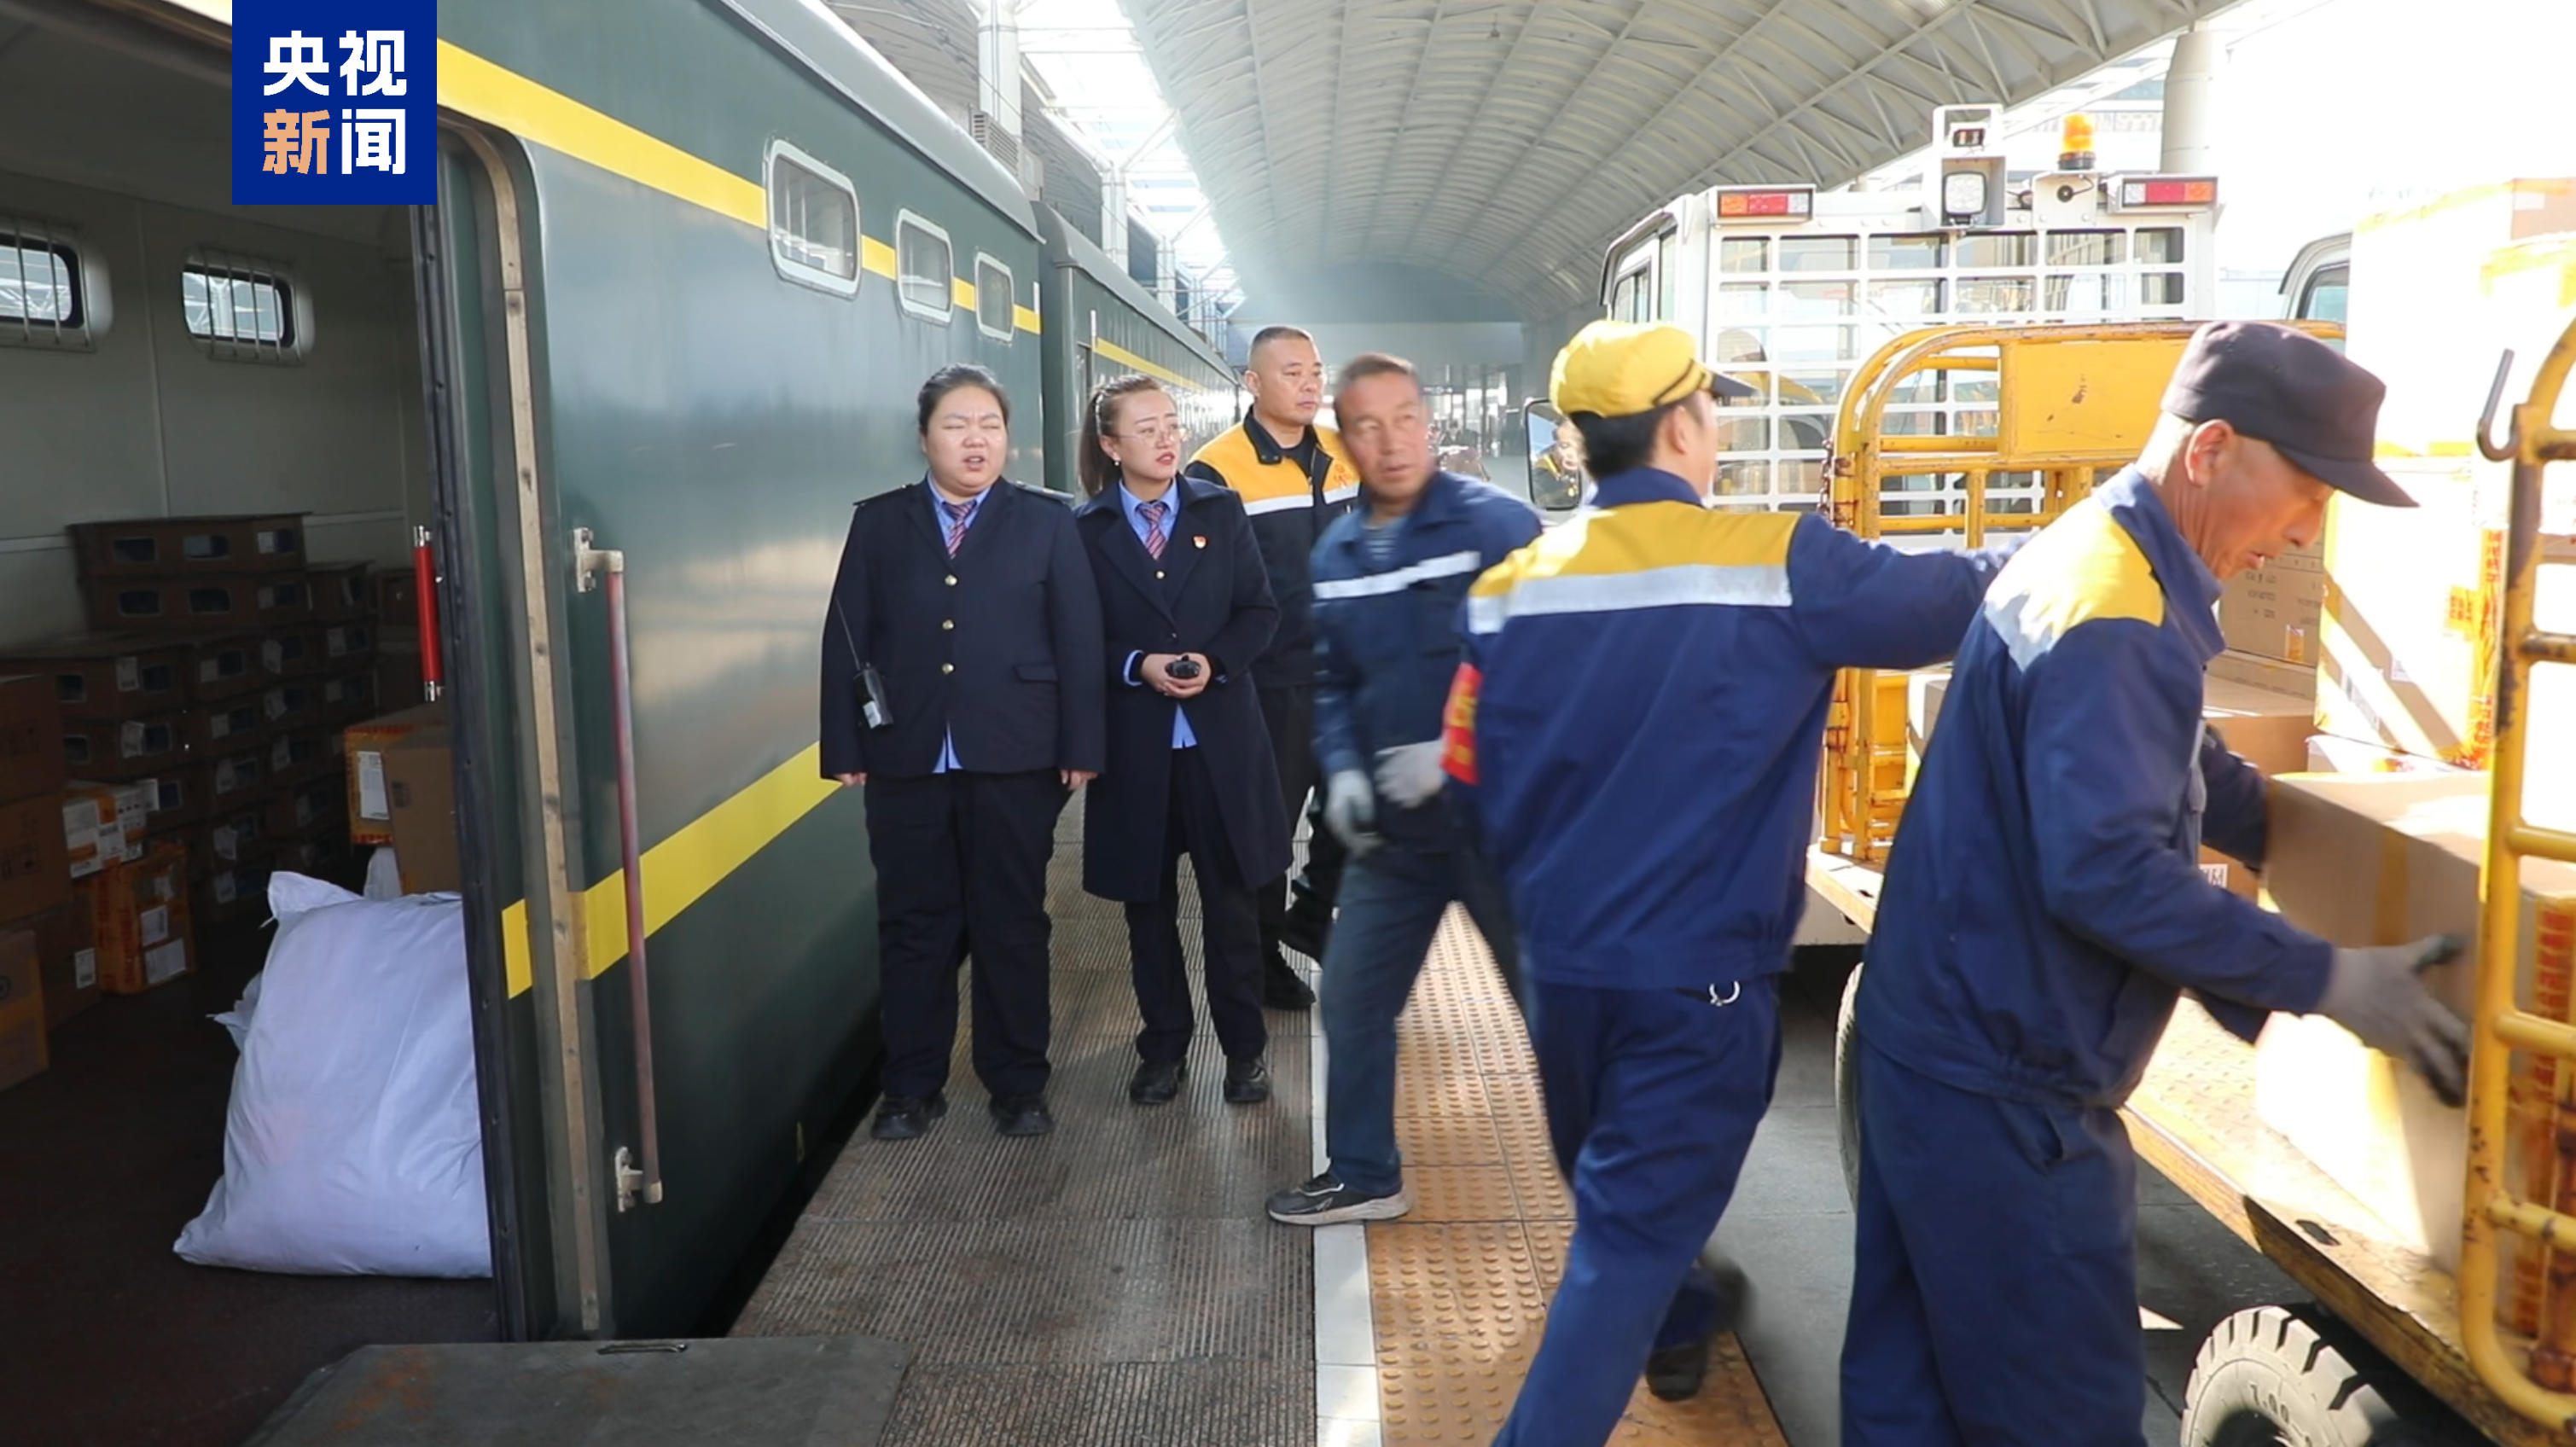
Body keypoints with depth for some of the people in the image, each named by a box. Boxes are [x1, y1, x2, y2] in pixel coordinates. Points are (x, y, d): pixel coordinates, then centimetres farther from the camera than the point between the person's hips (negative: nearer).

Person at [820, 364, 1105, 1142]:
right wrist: (846, 747, -2)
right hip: (906, 761, 1)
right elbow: (846, 640, 5)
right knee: (913, 928, 9)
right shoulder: (879, 523, 7)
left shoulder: (1046, 522, 4)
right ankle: (913, 1087, 22)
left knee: (1013, 926, 8)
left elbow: (1079, 640, 0)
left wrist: (1081, 747, -6)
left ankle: (1018, 1085, 21)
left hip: (1015, 760, -1)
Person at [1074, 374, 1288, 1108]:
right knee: (1149, 903, 10)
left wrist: (1214, 662, -14)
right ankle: (1164, 1048, 25)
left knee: (1230, 897, 8)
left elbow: (1260, 611, 3)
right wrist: (1138, 665, -16)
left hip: (1221, 735, 0)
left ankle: (1244, 1048, 22)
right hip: (1134, 742, 0)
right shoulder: (1084, 527, -1)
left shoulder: (1221, 509, 3)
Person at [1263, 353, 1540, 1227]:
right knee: (1353, 997, 12)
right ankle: (1363, 1175, 31)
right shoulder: (1335, 553, 7)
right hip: (1393, 821, 6)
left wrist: (1453, 751, -22)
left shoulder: (1497, 523, -11)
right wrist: (1343, 772, -1)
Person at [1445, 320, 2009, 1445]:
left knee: (1615, 1188, 28)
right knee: (1633, 1229, 2)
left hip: (1561, 956, 6)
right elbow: (1949, 602, -3)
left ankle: (1674, 1332, 53)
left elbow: (1475, 771, 5)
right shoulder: (1777, 562, -14)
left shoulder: (1513, 584, -3)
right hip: (1696, 969, -5)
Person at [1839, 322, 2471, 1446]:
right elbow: (2108, 875, -28)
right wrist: (2327, 979, -20)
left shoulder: (2102, 562, 12)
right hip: (1999, 1082, -10)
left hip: (1938, 1039, 10)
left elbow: (2192, 783, 22)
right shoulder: (2114, 613, -21)